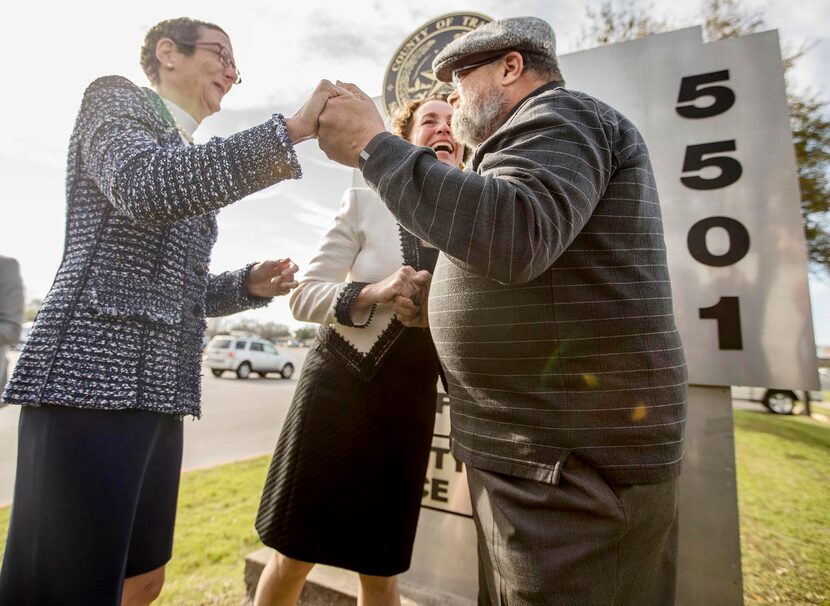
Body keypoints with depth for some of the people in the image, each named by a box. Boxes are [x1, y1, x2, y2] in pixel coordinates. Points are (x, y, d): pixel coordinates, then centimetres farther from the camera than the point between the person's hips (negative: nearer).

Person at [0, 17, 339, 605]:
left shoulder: (196, 167, 24)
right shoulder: (116, 97, 4)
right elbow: (146, 186, -21)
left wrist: (250, 284, 5)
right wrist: (292, 128, -19)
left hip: (158, 385, 8)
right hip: (93, 375, -8)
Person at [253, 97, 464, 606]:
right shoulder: (366, 203, -2)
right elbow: (304, 296, -5)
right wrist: (375, 293, -20)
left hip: (410, 402, 2)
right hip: (338, 386, -1)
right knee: (293, 557, 13)